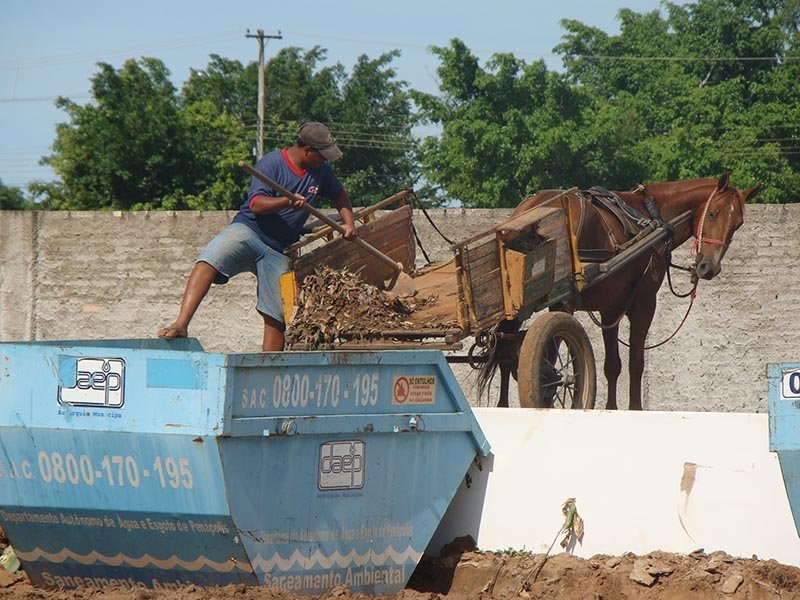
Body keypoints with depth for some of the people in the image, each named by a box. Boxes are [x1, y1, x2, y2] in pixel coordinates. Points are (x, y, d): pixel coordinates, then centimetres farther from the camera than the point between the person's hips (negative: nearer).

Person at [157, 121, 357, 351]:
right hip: (248, 231, -5)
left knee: (276, 317, -3)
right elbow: (256, 204, -19)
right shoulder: (271, 163, -9)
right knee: (208, 263, -32)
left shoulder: (321, 171, 8)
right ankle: (181, 324, -38)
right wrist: (287, 201, -35)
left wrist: (349, 222, 8)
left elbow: (339, 195, 26)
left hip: (279, 250, 5)